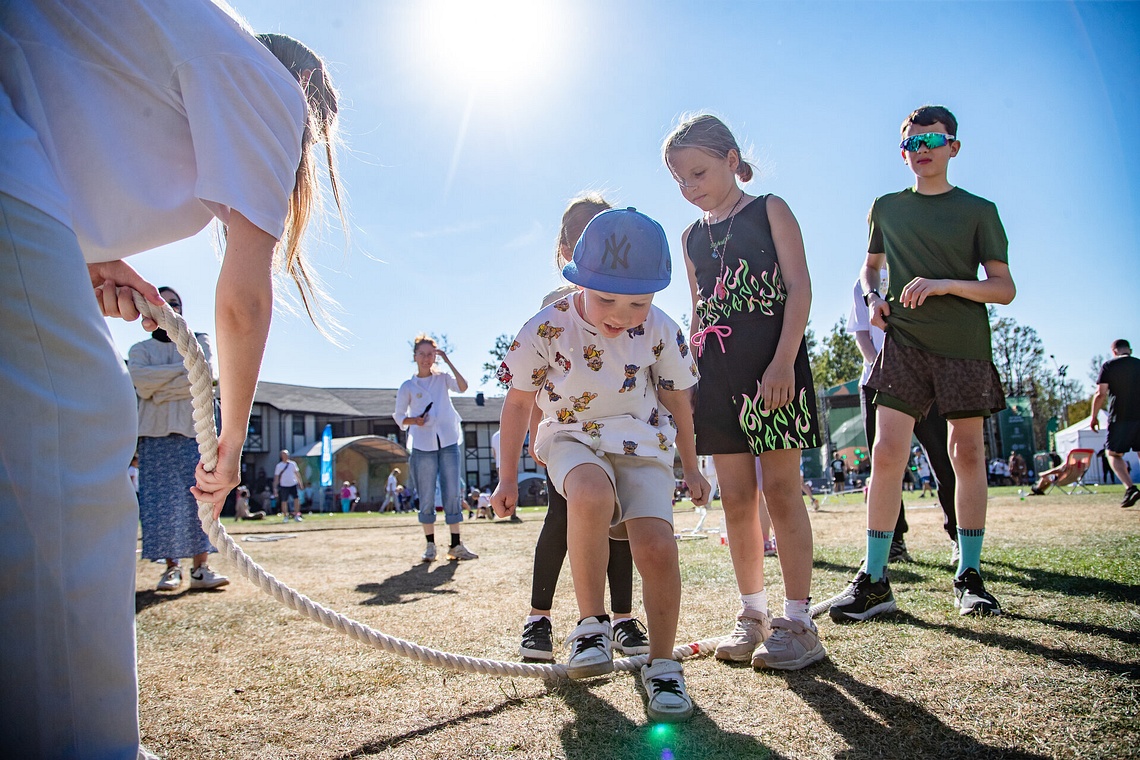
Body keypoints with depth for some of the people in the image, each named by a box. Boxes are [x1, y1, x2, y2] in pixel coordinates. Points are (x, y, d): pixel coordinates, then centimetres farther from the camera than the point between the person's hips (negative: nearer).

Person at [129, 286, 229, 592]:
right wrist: (184, 367, -7)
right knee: (160, 501, -5)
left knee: (199, 498, -9)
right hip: (155, 433, 1)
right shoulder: (140, 349, 16)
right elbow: (140, 380, -6)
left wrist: (160, 389, -5)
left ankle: (200, 568, -10)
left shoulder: (199, 341, 16)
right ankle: (171, 567, 1)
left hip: (194, 429, -1)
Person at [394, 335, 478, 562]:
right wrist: (414, 420, -11)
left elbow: (463, 387, -11)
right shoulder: (407, 387, 5)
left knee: (452, 494, 0)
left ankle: (456, 546, 4)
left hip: (448, 443, 1)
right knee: (426, 498, 2)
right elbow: (399, 417, 9)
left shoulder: (443, 379, 8)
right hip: (423, 446, -1)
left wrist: (448, 361, -11)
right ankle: (430, 546, 11)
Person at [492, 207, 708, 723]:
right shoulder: (546, 329, -14)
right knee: (591, 495, -37)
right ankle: (592, 623, -17)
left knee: (656, 546, -20)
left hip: (642, 444, 2)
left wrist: (691, 468, 17)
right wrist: (508, 478, 6)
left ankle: (661, 665, 2)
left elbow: (676, 400, 8)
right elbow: (518, 403, -1)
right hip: (572, 437, -1)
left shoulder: (659, 332, -9)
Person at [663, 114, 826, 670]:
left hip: (772, 360, -5)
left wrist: (783, 360, -17)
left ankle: (798, 620, 4)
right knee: (736, 496, 4)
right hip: (716, 369, 5)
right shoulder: (691, 238, 18)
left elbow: (799, 286, -5)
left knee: (780, 488, -5)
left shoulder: (769, 211, 4)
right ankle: (752, 613, 15)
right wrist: (689, 373, 12)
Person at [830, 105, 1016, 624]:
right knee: (886, 453, -10)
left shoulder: (978, 211, 5)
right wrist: (872, 297, 5)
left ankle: (968, 576, 16)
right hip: (904, 342, 1)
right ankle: (874, 581, -6)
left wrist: (945, 284, -15)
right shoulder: (886, 208, 12)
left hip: (964, 345, 0)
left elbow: (1004, 289, 1)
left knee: (968, 456, 3)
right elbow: (870, 264, 27)